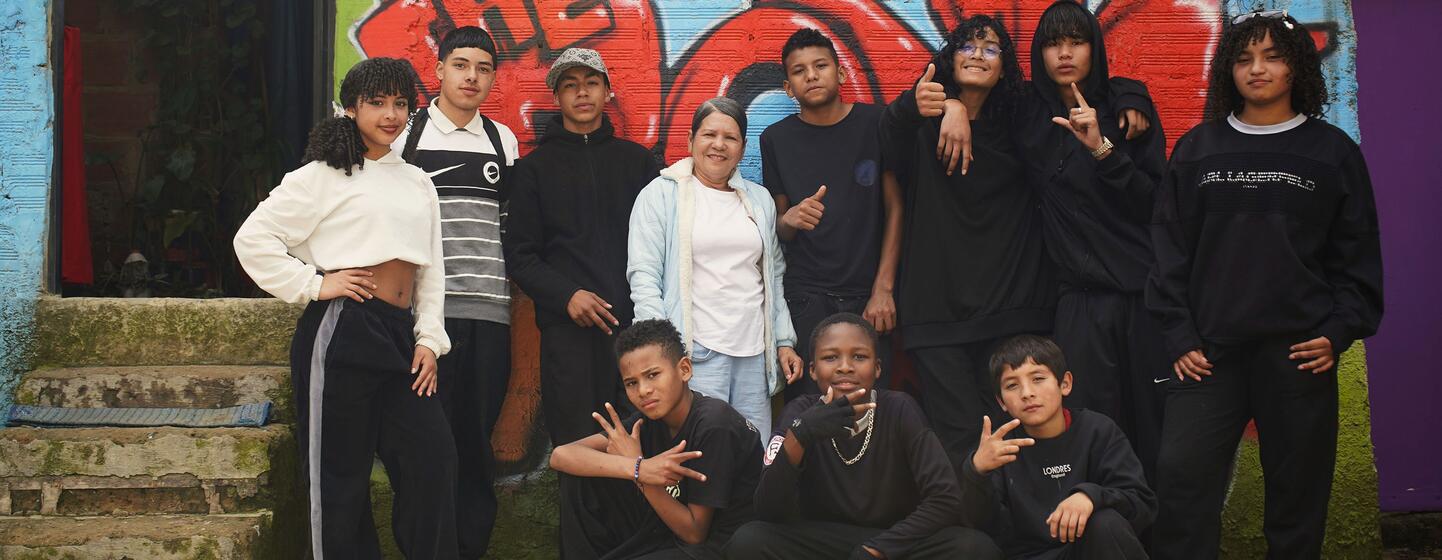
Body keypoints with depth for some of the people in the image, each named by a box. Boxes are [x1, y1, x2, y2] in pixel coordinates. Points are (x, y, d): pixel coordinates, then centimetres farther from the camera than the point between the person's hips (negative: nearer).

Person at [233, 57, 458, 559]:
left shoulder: (417, 183, 17)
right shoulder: (323, 176, -1)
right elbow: (252, 239, -6)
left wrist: (429, 339, 7)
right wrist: (315, 285, -9)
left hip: (400, 337, 6)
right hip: (342, 333, -5)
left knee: (433, 459, 2)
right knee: (340, 472, 3)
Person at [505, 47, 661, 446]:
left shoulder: (637, 159, 15)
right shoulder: (536, 167, 10)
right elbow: (520, 254, 5)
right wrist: (566, 296, -11)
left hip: (635, 322, 1)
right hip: (568, 327, -1)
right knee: (575, 442, -3)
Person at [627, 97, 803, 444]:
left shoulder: (759, 200, 17)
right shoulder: (661, 195, 3)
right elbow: (643, 274, -4)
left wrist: (784, 341, 12)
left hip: (754, 353, 5)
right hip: (695, 352, -4)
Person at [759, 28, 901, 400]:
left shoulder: (876, 123, 1)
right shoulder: (776, 139, 6)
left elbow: (895, 209, 0)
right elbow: (776, 228, 10)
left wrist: (883, 289, -7)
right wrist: (789, 220, -14)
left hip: (869, 294, -1)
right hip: (806, 299, 1)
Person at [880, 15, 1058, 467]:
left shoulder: (1017, 126, 12)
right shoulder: (923, 126, 4)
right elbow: (892, 142, -19)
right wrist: (927, 109, -40)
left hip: (1011, 309, 2)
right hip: (938, 308, -2)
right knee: (959, 442, -6)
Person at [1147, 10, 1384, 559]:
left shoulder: (1333, 151, 7)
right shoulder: (1197, 148, 9)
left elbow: (1357, 254, 7)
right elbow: (1170, 247, 8)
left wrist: (1340, 331, -5)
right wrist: (1179, 335, -1)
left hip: (1300, 351, 0)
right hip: (1210, 350, 1)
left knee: (1298, 493, 4)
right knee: (1181, 478, -7)